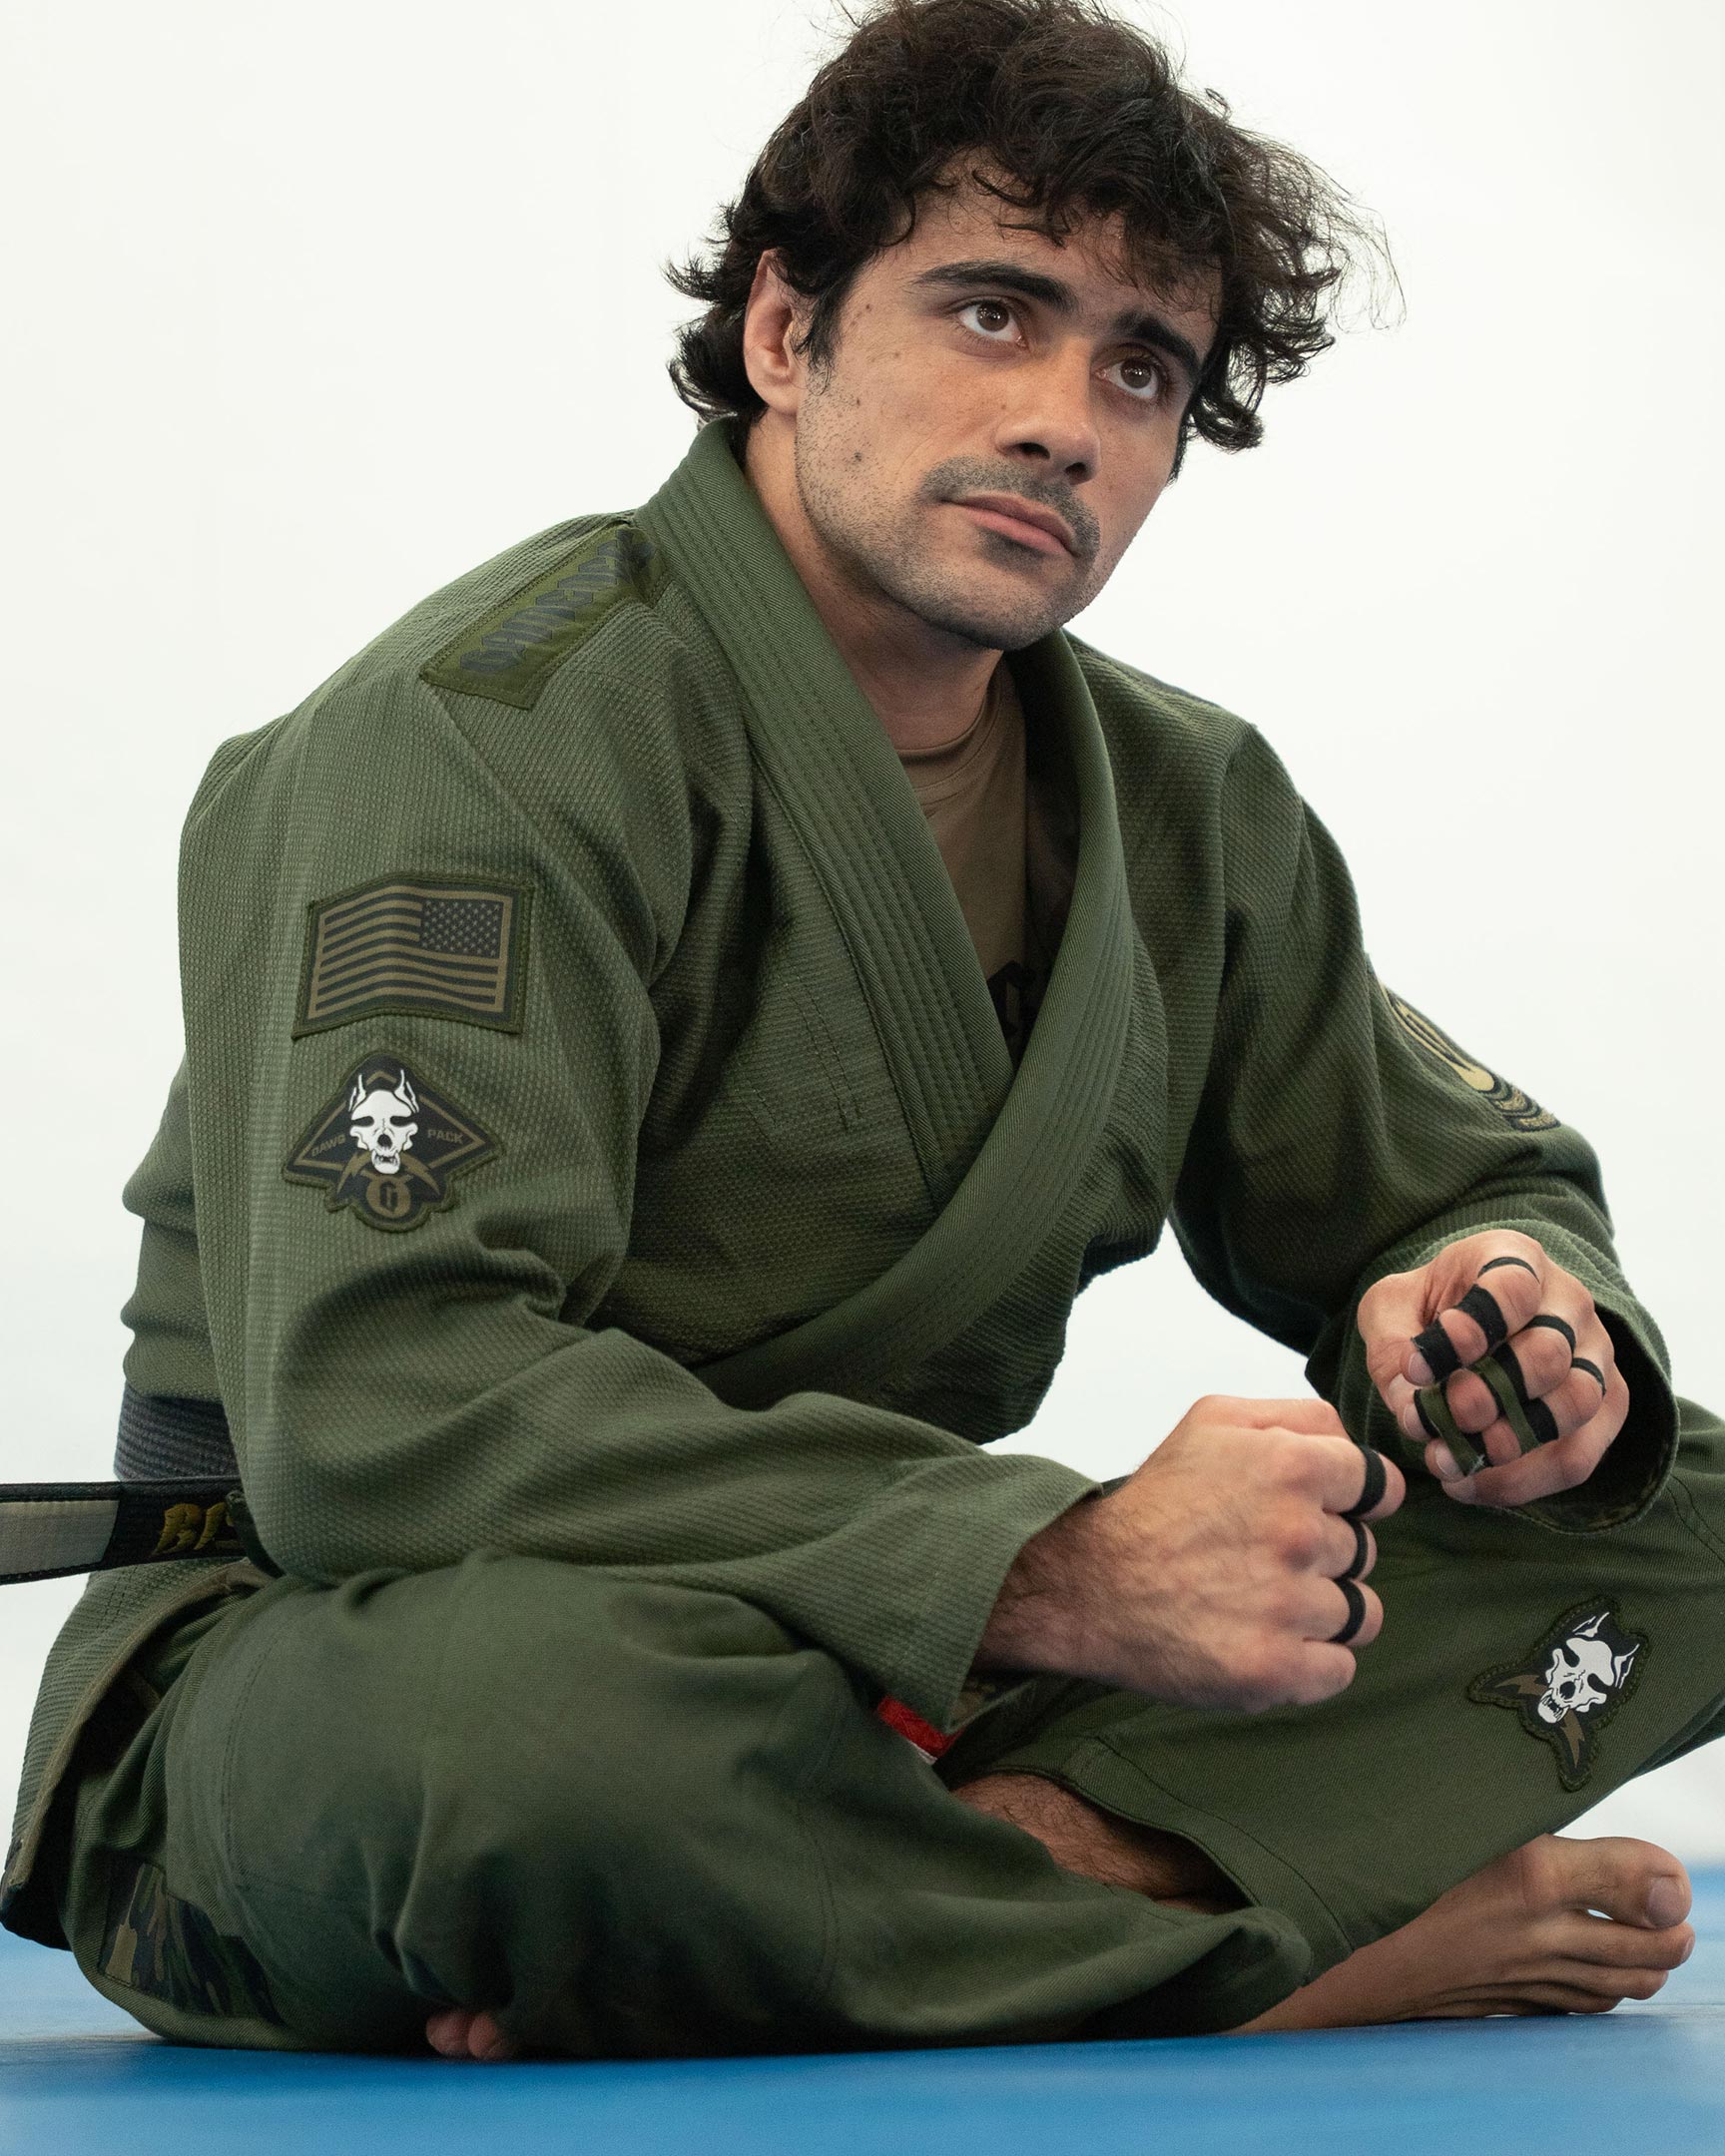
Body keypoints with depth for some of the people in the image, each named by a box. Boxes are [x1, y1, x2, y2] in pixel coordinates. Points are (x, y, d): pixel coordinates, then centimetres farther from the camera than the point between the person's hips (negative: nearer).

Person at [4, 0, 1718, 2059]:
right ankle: (1315, 1943, -21)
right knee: (531, 1719, -44)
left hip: (860, 1684, 7)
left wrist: (1496, 1296, -8)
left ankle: (1043, 1846, -26)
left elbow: (1473, 1178, 20)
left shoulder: (1193, 814, 8)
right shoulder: (489, 733, -17)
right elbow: (380, 1403, -29)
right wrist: (1063, 1573, -35)